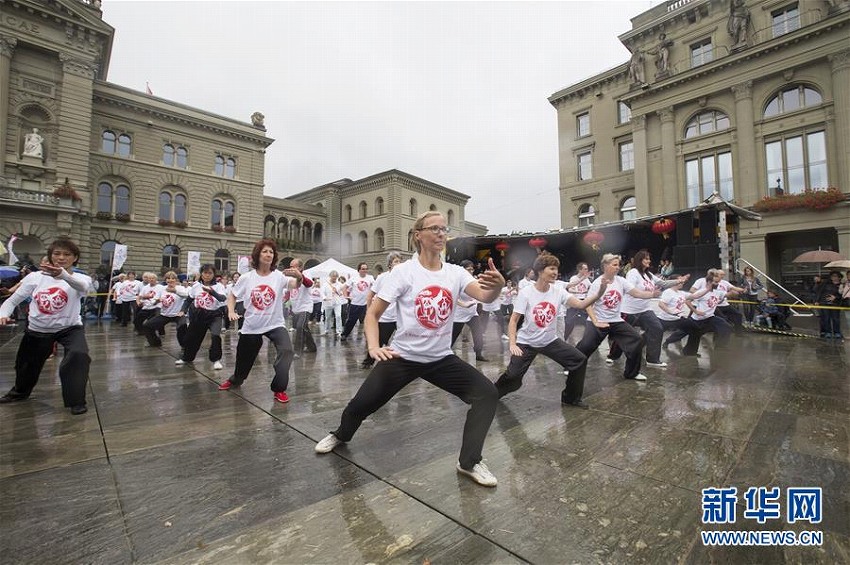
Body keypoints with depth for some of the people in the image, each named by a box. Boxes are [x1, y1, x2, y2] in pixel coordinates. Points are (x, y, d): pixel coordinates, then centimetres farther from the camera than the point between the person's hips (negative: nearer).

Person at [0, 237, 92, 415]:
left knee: (79, 355, -31)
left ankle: (76, 400, -14)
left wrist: (62, 274, -61)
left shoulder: (80, 278, -14)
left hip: (70, 328, -4)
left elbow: (83, 287, -41)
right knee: (25, 364, 21)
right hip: (37, 330, 4)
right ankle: (20, 391, 57)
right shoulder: (35, 277, -5)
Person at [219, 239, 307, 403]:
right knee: (244, 358, 20)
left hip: (275, 324, -2)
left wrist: (299, 277, -55)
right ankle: (235, 380, 55)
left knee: (287, 351, -26)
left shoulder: (280, 276, -12)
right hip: (251, 326, 2)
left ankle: (279, 389, -7)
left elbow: (294, 285, -32)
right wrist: (231, 311, -11)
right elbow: (232, 295, 7)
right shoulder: (246, 278, -5)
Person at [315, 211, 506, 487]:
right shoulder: (404, 271, -11)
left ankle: (469, 462, 8)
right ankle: (340, 435, 41)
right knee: (362, 403, 3)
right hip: (403, 356, -2)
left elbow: (484, 296, -21)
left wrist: (498, 286, -45)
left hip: (441, 358, 3)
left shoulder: (455, 273, -4)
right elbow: (373, 312, -10)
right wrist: (373, 346, -26)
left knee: (487, 393, -9)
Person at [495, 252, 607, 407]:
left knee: (580, 360, -1)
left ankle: (570, 398, 20)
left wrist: (599, 293, -32)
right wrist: (512, 344, -26)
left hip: (550, 341, 5)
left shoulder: (558, 291, -6)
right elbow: (513, 320, -16)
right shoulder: (525, 293, -16)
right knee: (513, 375, -15)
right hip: (526, 342, -4)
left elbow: (580, 304, -16)